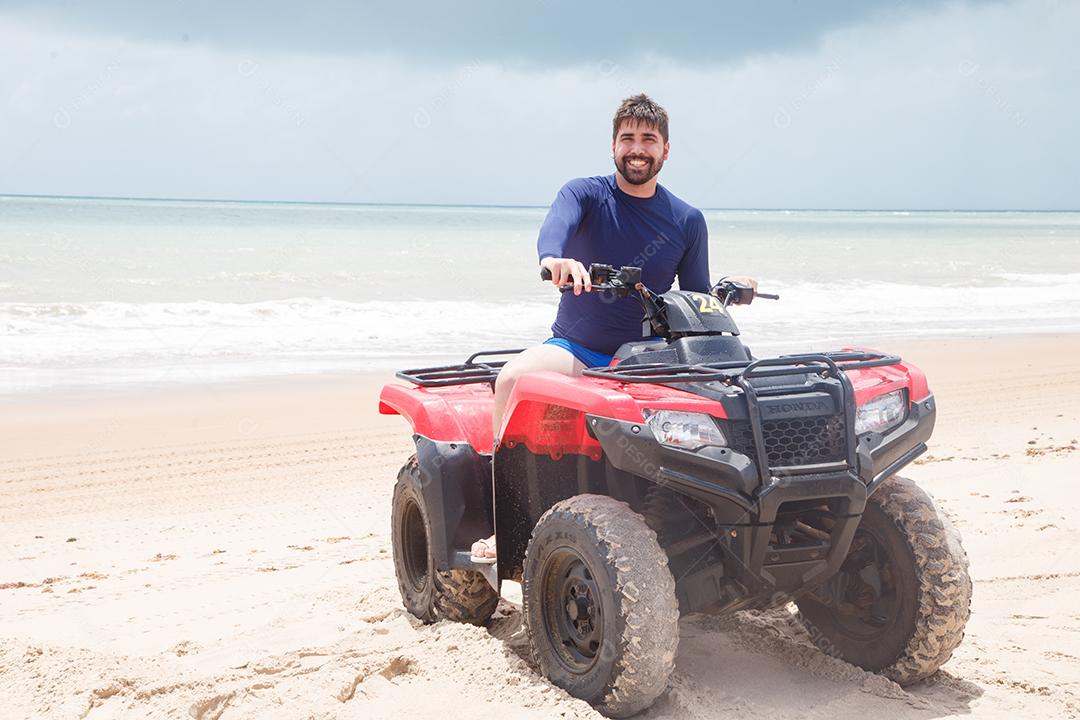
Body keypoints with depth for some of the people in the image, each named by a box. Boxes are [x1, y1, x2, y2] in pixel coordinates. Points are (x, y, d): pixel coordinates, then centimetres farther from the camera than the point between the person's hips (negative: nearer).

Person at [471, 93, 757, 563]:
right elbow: (557, 224, -27)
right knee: (512, 376, -31)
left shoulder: (687, 221, 6)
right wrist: (553, 258, -52)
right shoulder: (586, 193, -2)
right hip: (576, 350, -2)